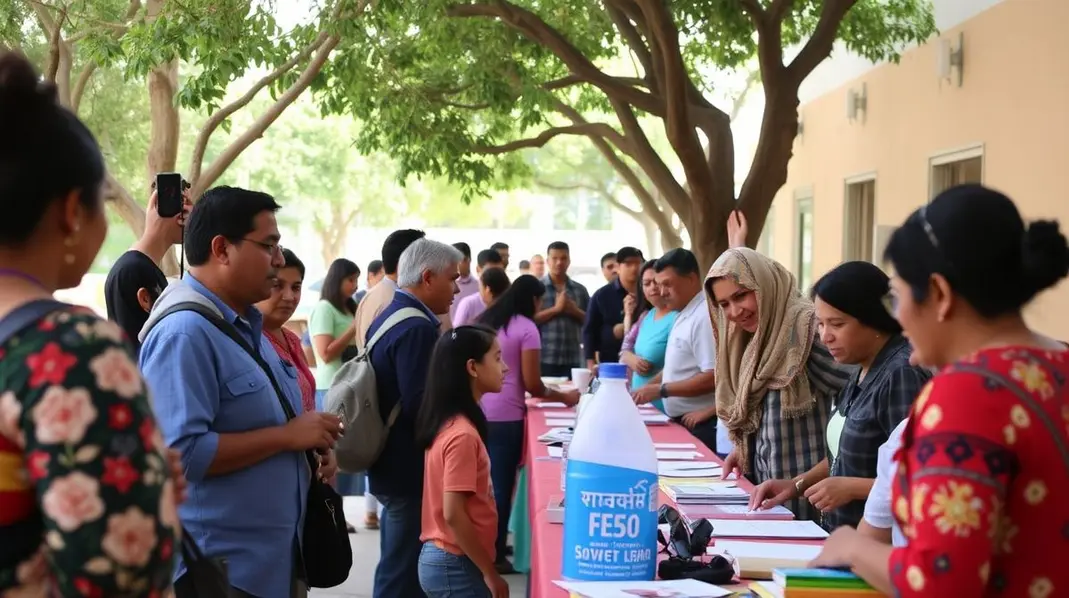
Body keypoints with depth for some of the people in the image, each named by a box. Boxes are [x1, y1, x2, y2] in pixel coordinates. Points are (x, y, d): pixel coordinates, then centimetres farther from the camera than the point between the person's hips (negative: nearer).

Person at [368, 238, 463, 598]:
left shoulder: (389, 316, 11)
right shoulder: (417, 328, -21)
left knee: (395, 568, 20)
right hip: (412, 471, -10)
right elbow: (420, 406, -26)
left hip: (391, 465, 10)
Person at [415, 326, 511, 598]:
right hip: (458, 566, -9)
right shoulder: (463, 434, -20)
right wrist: (490, 573, -14)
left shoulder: (448, 424, 8)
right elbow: (453, 514, -22)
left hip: (441, 559, 9)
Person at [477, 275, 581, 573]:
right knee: (501, 484, 2)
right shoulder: (526, 328, -6)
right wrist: (564, 397, 8)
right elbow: (532, 385, -8)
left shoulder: (484, 321, 13)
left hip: (477, 411, 6)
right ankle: (495, 555, 6)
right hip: (504, 416, -6)